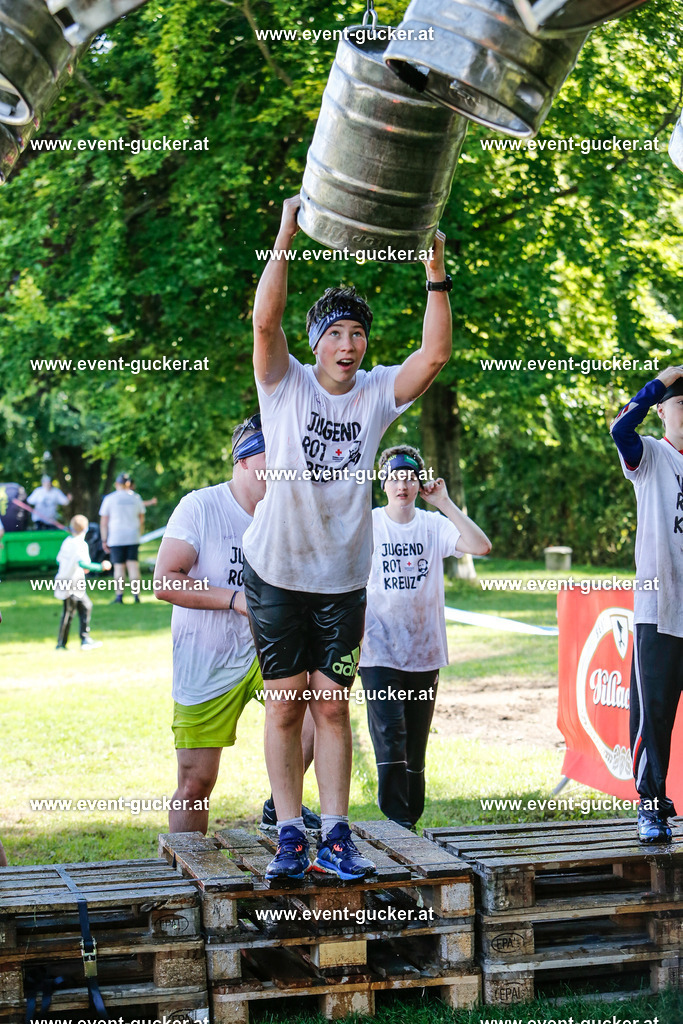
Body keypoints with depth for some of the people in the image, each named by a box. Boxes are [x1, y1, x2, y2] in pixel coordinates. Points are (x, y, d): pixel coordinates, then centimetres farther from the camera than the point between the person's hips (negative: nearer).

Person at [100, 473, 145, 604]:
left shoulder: (110, 499, -2)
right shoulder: (136, 498, 7)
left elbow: (103, 522, -2)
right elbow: (142, 519, 13)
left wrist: (104, 540, 2)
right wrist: (139, 534, 24)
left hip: (116, 538, -2)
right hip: (133, 537, 2)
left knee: (119, 566, 0)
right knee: (133, 565, 2)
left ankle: (119, 596, 0)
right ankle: (136, 595, -2)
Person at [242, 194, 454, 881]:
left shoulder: (378, 393, 2)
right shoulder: (286, 385, -4)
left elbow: (435, 354, -11)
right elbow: (265, 320, -20)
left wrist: (436, 274, -16)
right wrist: (285, 238, -22)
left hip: (343, 579, 2)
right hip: (277, 573, -2)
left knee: (332, 706, 4)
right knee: (285, 705, 2)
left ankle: (336, 835, 8)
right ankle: (290, 837, 8)